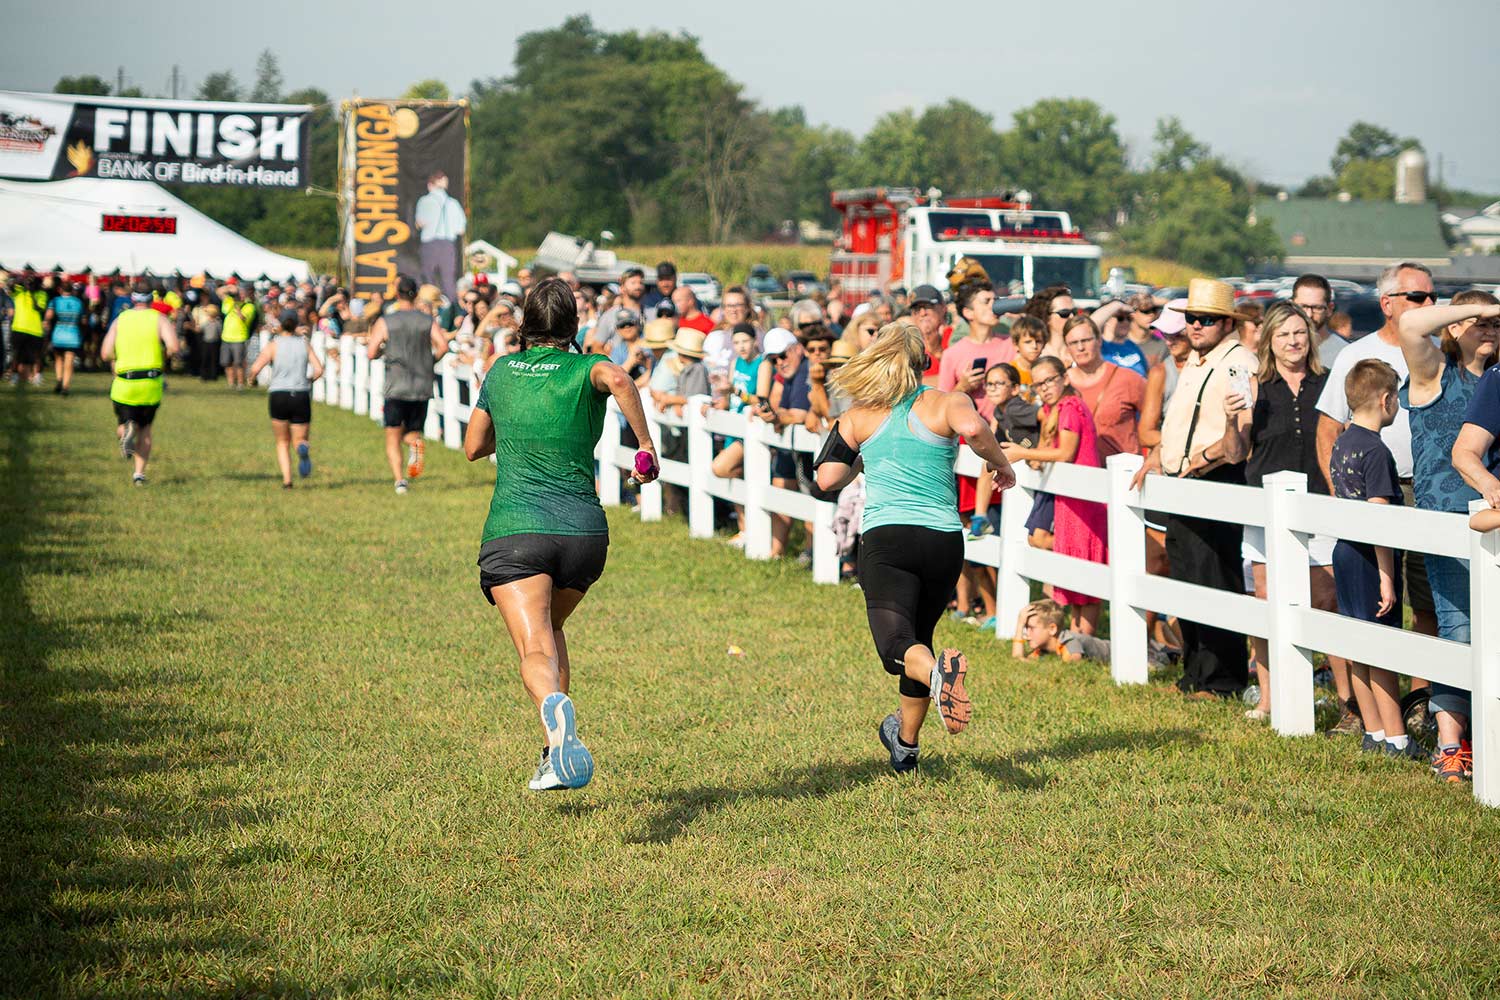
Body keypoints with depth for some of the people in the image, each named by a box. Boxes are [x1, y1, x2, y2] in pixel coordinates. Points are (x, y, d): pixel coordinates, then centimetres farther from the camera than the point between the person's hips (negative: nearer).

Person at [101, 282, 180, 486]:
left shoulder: (119, 320, 6)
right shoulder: (159, 319, 0)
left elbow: (106, 353, -1)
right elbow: (173, 346, -16)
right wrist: (163, 358, 5)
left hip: (124, 384, 0)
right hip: (151, 385, 0)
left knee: (121, 427, 14)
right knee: (145, 429, 17)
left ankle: (127, 430, -23)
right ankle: (139, 473, 8)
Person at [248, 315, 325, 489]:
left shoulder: (273, 345, 1)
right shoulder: (304, 344, 6)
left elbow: (255, 369, -9)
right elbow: (319, 370, -4)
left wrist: (251, 378, 12)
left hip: (278, 396, -1)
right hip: (301, 396, 1)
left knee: (282, 442, 17)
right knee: (299, 440, 11)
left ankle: (287, 479, 0)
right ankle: (302, 449, -28)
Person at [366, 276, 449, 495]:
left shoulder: (385, 322, 0)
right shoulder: (428, 321, 5)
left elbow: (371, 353, -6)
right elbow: (443, 346, -9)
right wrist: (429, 360, 10)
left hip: (396, 388, -2)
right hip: (422, 388, 2)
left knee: (393, 438, 5)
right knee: (412, 432, 17)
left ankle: (399, 480, -13)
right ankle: (416, 444, -19)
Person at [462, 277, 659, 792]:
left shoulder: (500, 371, 13)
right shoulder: (586, 368, 5)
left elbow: (474, 447, 23)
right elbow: (618, 380, -21)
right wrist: (646, 447, -14)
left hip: (514, 531, -1)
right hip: (584, 530, 1)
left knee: (535, 648, -13)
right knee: (551, 626, 26)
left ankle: (554, 706, -49)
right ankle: (555, 754, 20)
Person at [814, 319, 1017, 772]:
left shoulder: (860, 416, 9)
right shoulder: (946, 403, 4)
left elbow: (828, 479, 4)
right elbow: (973, 429, -20)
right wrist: (1001, 464, -2)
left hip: (885, 540, -2)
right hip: (944, 541, 2)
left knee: (898, 644, -13)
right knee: (919, 634, 22)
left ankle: (937, 671, -49)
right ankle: (905, 742, 37)